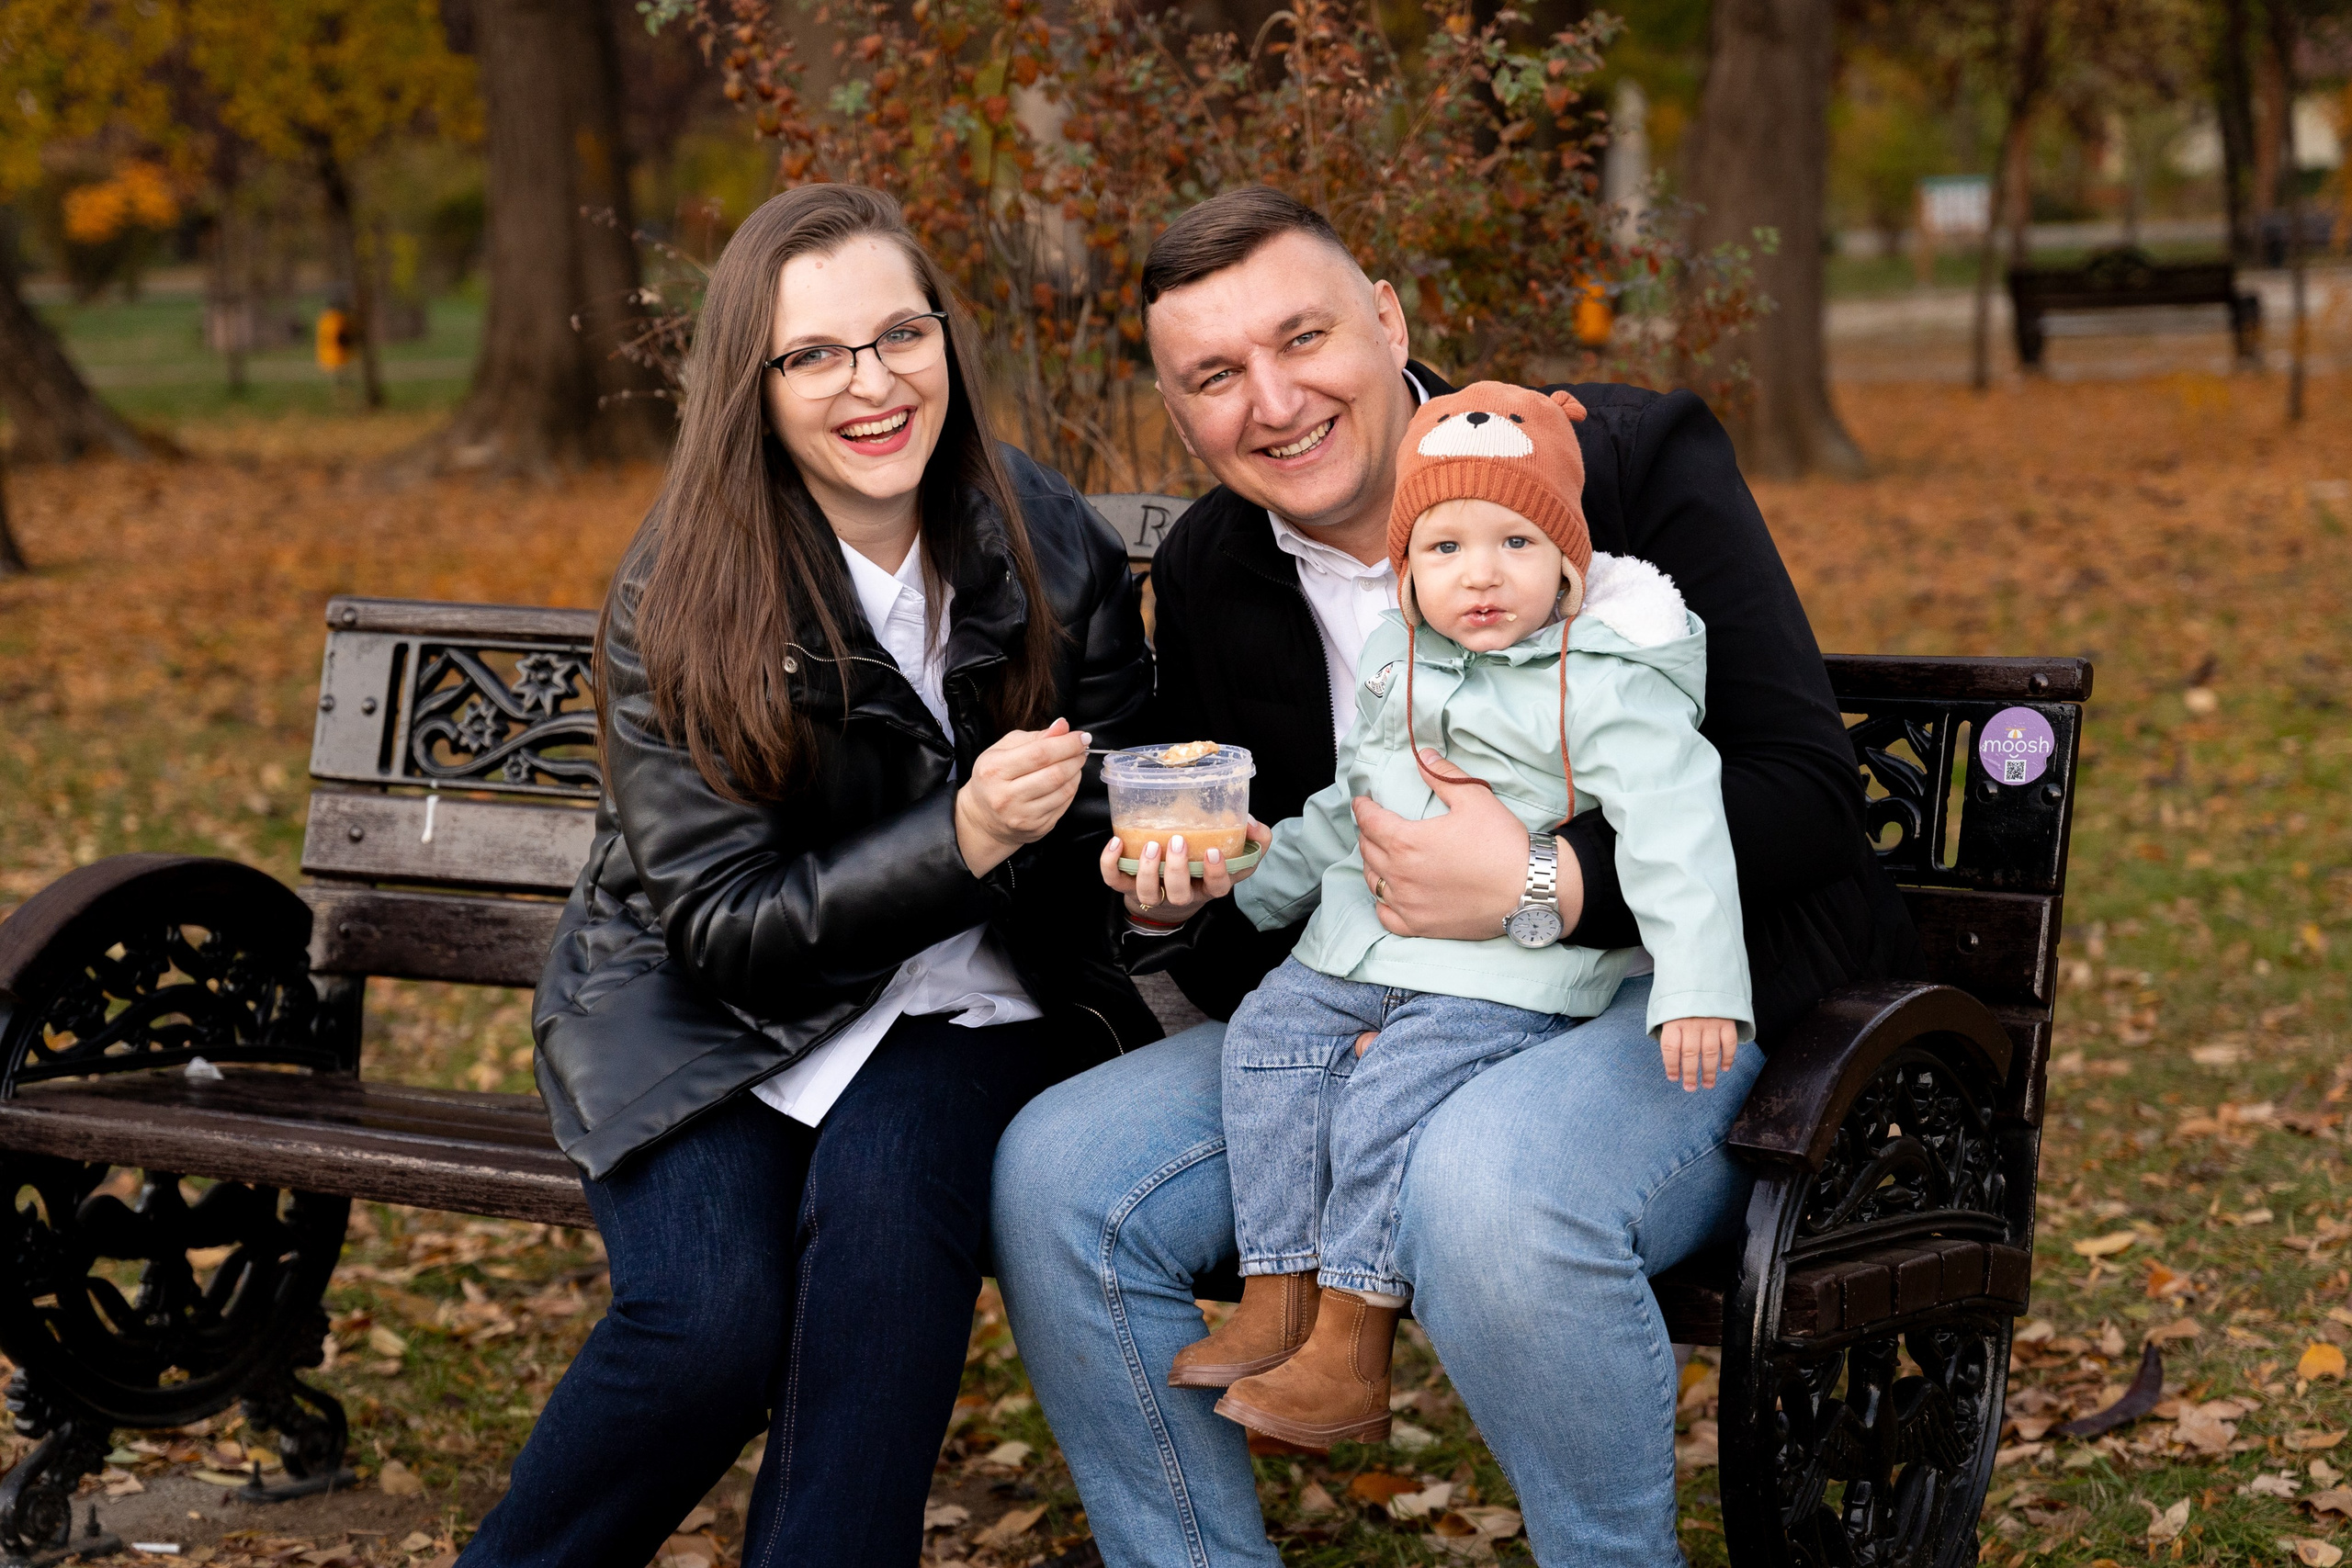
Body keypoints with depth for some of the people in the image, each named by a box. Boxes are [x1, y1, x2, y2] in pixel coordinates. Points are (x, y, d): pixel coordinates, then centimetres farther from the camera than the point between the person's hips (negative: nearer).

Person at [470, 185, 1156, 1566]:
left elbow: (1106, 815, 4)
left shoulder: (1053, 548, -5)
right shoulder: (678, 599, -13)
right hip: (706, 1014, -2)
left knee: (885, 1177, -32)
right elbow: (722, 925, -14)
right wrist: (961, 839, -29)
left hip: (963, 999, 2)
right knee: (713, 1316, -27)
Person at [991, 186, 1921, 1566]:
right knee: (1055, 1173, -13)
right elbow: (1252, 909, 16)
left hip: (1691, 995, -6)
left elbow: (1807, 790, -16)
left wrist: (1542, 885, -27)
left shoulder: (1631, 459, -9)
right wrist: (1164, 907, -9)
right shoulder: (1207, 574, 7)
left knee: (1485, 1186, -38)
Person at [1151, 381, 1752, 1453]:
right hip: (1357, 950, 8)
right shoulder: (1396, 663, 13)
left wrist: (1697, 988, -28)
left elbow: (1675, 834, -18)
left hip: (1508, 972, -7)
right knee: (1267, 1040, -9)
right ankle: (1275, 1309, -5)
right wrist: (1252, 879, 28)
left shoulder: (1612, 689, -10)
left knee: (1390, 1096, -24)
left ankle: (1350, 1355, -15)